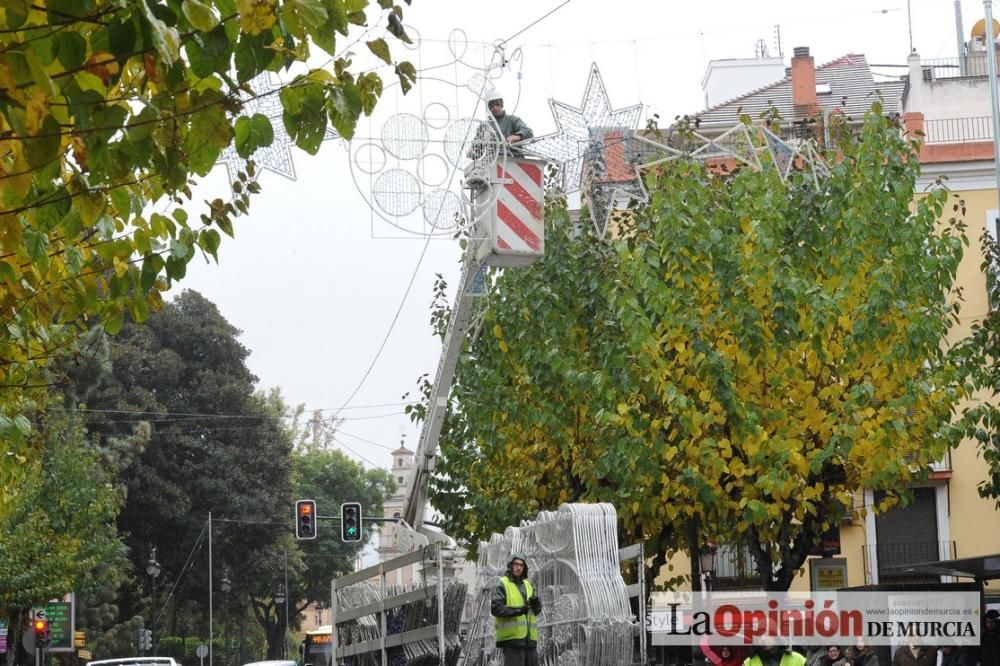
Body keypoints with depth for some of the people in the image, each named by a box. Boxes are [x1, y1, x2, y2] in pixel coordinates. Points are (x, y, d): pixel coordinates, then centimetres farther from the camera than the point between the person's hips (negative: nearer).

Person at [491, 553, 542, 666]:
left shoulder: (527, 585, 19)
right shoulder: (502, 585, -2)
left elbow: (537, 610, 14)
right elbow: (495, 608, -14)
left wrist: (536, 603, -10)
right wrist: (517, 611, -25)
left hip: (529, 638, 7)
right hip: (511, 636, -7)